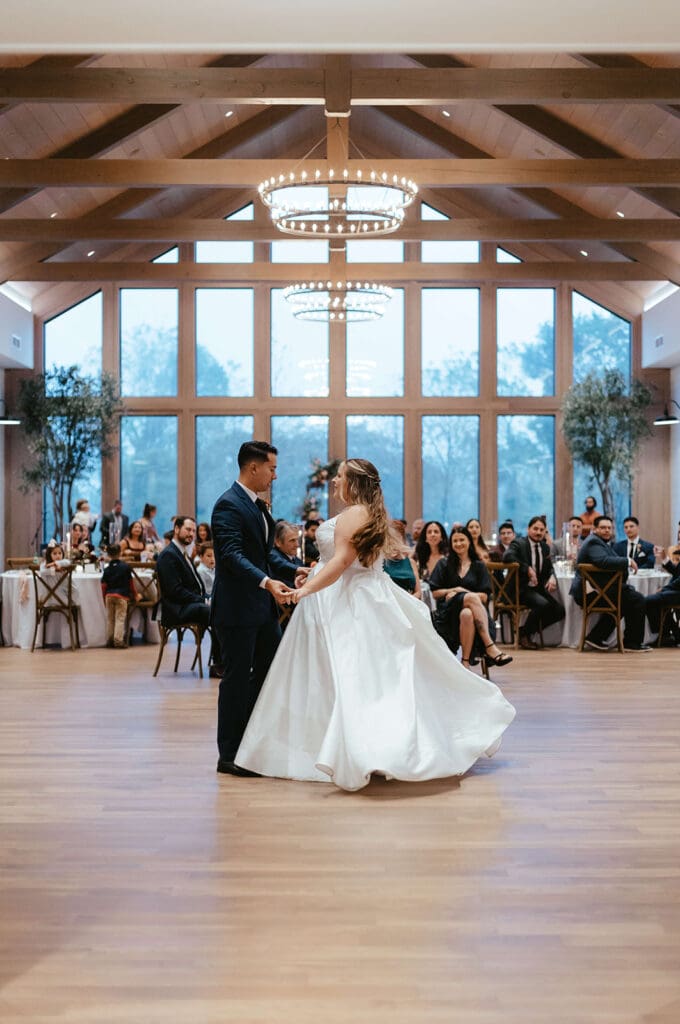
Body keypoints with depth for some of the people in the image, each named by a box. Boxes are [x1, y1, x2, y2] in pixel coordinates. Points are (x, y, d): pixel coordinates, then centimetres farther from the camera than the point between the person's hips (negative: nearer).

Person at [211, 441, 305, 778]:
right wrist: (266, 581, -36)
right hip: (237, 608, -10)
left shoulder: (258, 505, 14)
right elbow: (232, 554, -26)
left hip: (262, 606, 10)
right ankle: (229, 755, 10)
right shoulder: (228, 505, -16)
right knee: (237, 678, -1)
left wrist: (293, 570, 3)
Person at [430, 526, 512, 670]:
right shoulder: (444, 564, 18)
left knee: (467, 615, -40)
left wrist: (461, 592, -6)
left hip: (472, 609, 1)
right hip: (449, 611, -1)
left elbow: (484, 596, 7)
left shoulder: (478, 566, 19)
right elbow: (435, 593, 10)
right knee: (472, 598, -36)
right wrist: (454, 590, -5)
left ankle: (465, 662, -44)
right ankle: (490, 647, -46)